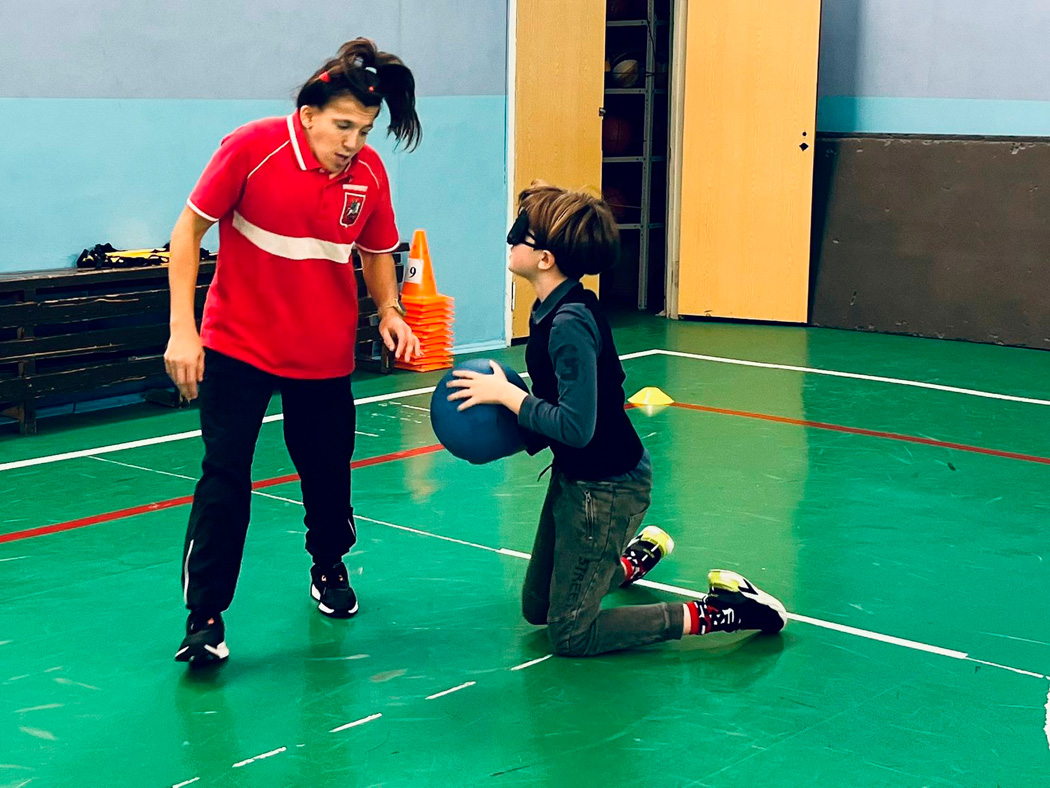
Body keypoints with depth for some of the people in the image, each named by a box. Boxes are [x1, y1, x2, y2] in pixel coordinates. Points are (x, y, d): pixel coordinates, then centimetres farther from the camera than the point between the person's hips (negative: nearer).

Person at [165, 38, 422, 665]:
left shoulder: (370, 173, -5)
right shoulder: (252, 148, -17)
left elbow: (377, 253, 11)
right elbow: (191, 228, -10)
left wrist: (389, 311, -8)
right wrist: (182, 328, -15)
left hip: (325, 354, 4)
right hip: (237, 346, -3)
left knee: (328, 471, 13)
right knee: (225, 477, -7)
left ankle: (330, 567, 42)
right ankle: (205, 616, 2)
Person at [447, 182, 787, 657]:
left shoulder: (570, 324, -27)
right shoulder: (553, 310, 1)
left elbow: (576, 427, -30)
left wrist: (505, 394, -22)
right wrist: (503, 397, -2)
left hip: (606, 487, -9)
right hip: (574, 476, 9)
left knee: (571, 636, -1)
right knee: (536, 608, 21)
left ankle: (722, 611, 3)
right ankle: (639, 554, 39)